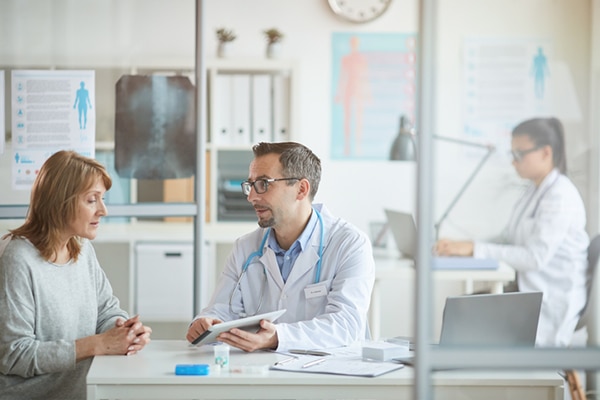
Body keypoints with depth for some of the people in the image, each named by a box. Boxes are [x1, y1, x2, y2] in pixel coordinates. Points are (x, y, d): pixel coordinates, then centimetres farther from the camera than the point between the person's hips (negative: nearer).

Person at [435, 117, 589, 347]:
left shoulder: (560, 196, -16)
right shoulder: (534, 190, 15)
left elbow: (535, 257, -24)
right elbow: (507, 242, 12)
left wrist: (475, 249, -26)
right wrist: (459, 247, -4)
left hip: (552, 303, -9)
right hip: (528, 292, 9)